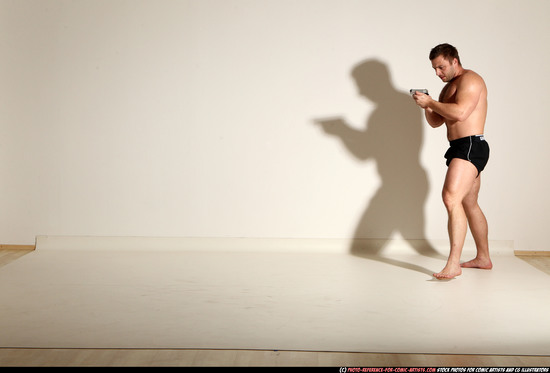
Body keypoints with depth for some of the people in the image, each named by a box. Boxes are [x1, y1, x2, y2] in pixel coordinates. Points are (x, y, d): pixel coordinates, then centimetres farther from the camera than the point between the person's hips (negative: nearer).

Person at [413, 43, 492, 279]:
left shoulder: (469, 79, -8)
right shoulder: (448, 88, 23)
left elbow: (460, 112, -25)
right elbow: (436, 122, 21)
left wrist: (431, 102, -15)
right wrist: (427, 107, 1)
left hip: (471, 146, -11)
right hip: (459, 149, 11)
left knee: (451, 197, -24)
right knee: (469, 204, 18)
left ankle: (453, 264, -30)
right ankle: (483, 258, 31)